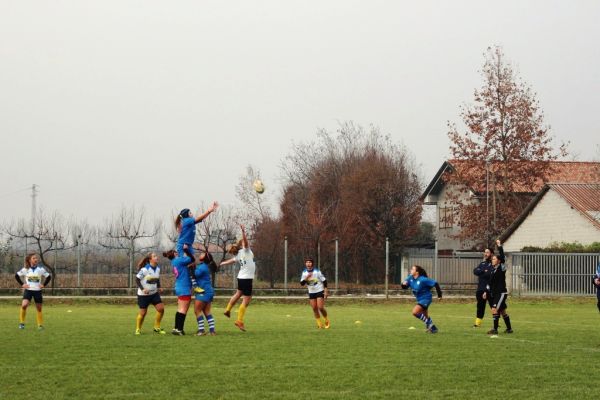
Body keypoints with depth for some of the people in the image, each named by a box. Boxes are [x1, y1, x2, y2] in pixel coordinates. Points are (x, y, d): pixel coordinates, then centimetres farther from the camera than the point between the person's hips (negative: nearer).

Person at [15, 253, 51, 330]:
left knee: (39, 308, 7)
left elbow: (49, 276, 9)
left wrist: (44, 285, 0)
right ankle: (22, 323, -9)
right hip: (28, 290, -1)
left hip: (37, 290, 1)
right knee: (24, 305, -23)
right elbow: (17, 275, 9)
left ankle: (40, 325, 21)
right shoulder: (25, 269, -3)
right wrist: (22, 284, 0)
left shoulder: (41, 269, -2)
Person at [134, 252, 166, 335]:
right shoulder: (145, 269, -19)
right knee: (143, 312, -1)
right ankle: (138, 329, 21)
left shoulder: (158, 268, 2)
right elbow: (137, 279, -15)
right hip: (143, 294, -6)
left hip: (154, 293, 6)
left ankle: (157, 328, 9)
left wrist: (159, 287, 2)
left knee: (161, 308, -6)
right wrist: (142, 289, -25)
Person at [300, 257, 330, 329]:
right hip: (311, 292, 4)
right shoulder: (304, 272, 0)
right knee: (314, 308, 1)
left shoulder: (317, 271, -13)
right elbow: (302, 283, -4)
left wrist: (325, 291, -11)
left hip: (319, 291, -4)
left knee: (320, 307, -13)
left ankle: (326, 321, 10)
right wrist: (306, 278, -22)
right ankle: (319, 324, 13)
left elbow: (324, 281, -7)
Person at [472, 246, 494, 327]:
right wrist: (484, 271, -14)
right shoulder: (482, 263, 16)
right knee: (480, 306, 13)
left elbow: (491, 274, -20)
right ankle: (478, 322, 20)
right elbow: (475, 271, 1)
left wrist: (481, 273, -11)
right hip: (480, 289, 7)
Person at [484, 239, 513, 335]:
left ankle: (495, 329, -14)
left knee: (494, 309, -17)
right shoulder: (494, 270, 14)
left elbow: (502, 257, -21)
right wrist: (487, 291, 18)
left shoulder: (501, 268, -8)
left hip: (501, 293, -9)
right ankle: (509, 328, 24)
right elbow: (491, 282, 21)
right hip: (495, 293, 9)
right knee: (502, 311, 15)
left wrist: (499, 246, -20)